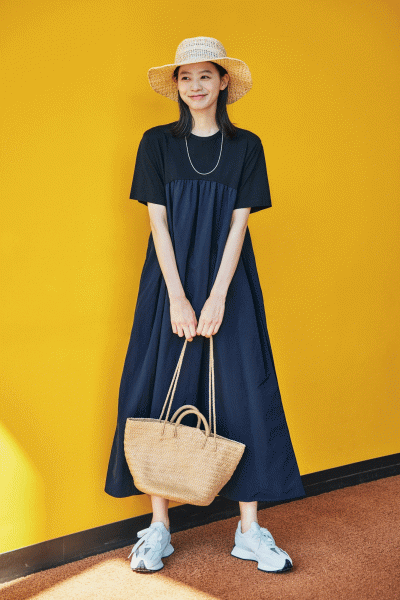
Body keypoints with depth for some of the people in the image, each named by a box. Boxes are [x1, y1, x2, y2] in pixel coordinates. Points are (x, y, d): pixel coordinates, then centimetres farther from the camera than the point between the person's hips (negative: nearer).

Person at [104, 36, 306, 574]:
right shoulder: (157, 142, 4)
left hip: (228, 285, 1)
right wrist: (177, 299, -11)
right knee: (161, 394, -1)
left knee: (243, 394, -2)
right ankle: (159, 526, 11)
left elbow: (238, 223, -2)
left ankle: (250, 530, 8)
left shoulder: (246, 146, 6)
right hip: (170, 285, 0)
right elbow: (158, 222, -3)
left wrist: (218, 296, -13)